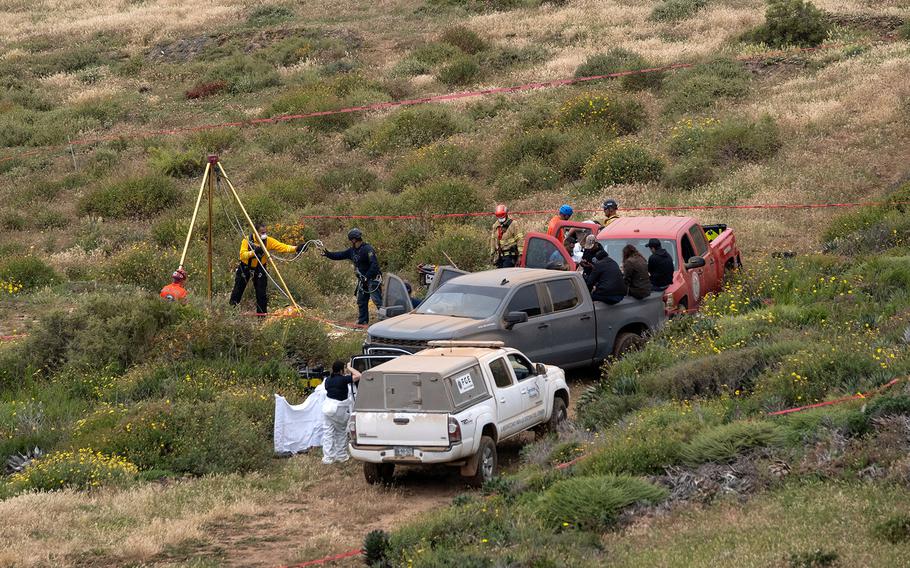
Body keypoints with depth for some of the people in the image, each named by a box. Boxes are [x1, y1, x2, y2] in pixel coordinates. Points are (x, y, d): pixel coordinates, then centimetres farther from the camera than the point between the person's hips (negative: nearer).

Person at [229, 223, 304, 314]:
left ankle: (262, 313, 9)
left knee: (262, 293, -4)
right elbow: (242, 255, -30)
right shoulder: (247, 240, -20)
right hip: (245, 267, -1)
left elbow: (283, 247, -25)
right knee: (238, 291, 7)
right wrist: (253, 252, -46)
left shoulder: (268, 241, -16)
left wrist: (296, 248, -39)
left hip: (259, 268, 1)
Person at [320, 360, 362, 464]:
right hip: (339, 409, -4)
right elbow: (358, 376, -15)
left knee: (328, 433, 6)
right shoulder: (343, 379, -13)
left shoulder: (328, 380, 5)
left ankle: (328, 457, 4)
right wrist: (349, 368, 0)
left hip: (327, 406, 4)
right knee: (341, 432, 14)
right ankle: (341, 456, 21)